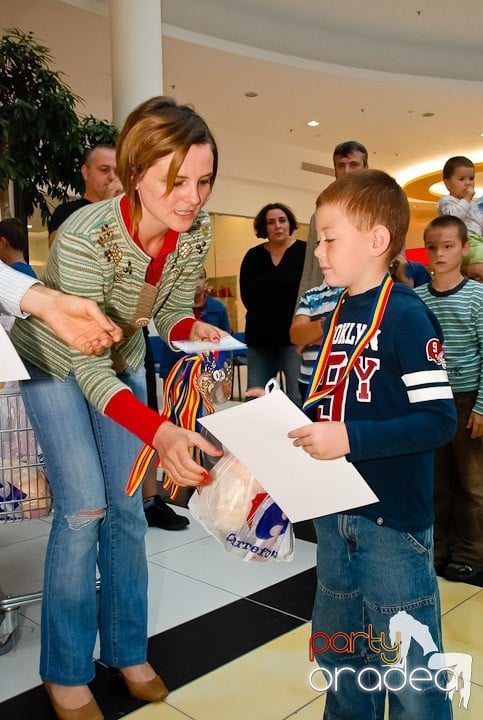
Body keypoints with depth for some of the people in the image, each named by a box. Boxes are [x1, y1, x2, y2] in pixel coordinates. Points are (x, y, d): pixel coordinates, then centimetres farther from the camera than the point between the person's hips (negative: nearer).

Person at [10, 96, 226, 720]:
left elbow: (171, 314, -5)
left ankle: (126, 650, 25)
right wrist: (158, 431, -51)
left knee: (127, 506, 6)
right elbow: (87, 367, -36)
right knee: (84, 507, -11)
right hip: (55, 364, -5)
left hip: (120, 362, 5)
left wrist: (196, 331, -29)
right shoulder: (85, 238, -36)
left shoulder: (195, 230, -19)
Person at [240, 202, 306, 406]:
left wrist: (296, 322, -8)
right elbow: (246, 295, 9)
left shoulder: (305, 252, -4)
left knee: (298, 398, -3)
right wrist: (263, 316, 1)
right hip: (260, 337, 4)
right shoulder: (253, 256, 8)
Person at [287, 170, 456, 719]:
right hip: (334, 516, 8)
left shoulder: (405, 315, -16)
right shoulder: (338, 314, 8)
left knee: (406, 669, 9)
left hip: (392, 523, -8)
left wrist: (349, 438, -29)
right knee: (338, 656, 24)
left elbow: (439, 419, -22)